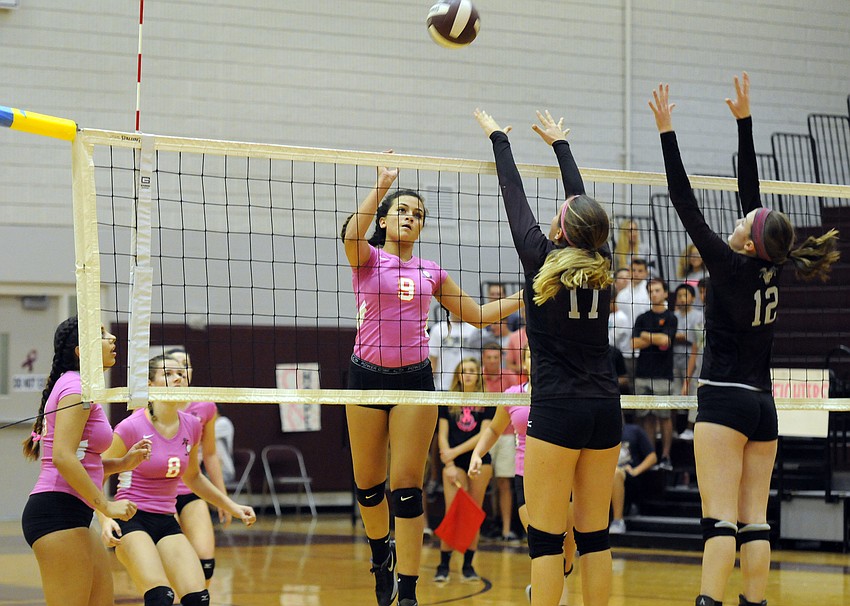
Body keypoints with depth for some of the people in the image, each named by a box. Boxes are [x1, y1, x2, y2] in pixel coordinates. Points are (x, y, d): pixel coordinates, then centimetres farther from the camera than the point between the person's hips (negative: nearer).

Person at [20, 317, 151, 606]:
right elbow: (62, 457, -21)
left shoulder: (77, 387, 19)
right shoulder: (76, 387, -10)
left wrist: (123, 463, 9)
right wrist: (106, 505, -19)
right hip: (57, 513, -10)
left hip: (74, 517, 10)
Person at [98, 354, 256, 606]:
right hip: (131, 520, -6)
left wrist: (232, 507, 19)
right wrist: (105, 519, -21)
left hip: (166, 522, 6)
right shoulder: (131, 427, -13)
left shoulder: (192, 426, 3)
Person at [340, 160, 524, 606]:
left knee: (407, 485, -5)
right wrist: (382, 184, -28)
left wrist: (526, 296, 11)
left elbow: (478, 315, 21)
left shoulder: (431, 271, 14)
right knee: (367, 482, 8)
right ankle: (380, 549, 38)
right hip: (368, 376, -2)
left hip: (415, 378, 2)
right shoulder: (367, 259, 2)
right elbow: (351, 235, -23)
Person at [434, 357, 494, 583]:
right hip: (454, 464, 0)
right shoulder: (448, 402, 7)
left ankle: (468, 566, 8)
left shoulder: (487, 403, 4)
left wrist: (456, 451, -12)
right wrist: (448, 464, -9)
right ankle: (443, 566, -6)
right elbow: (442, 435, 3)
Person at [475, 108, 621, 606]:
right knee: (595, 533, 8)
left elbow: (514, 197, 6)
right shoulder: (602, 268, 6)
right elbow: (583, 202, 20)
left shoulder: (544, 261, -6)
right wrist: (560, 143, 34)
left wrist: (498, 137, 21)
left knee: (546, 536, -4)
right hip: (606, 411, 5)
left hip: (557, 411, -5)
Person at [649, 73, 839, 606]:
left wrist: (667, 132, -9)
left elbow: (687, 207, -12)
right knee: (755, 521, 4)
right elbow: (751, 188, 10)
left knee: (721, 520, -14)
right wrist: (744, 120, 13)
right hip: (763, 406, 7)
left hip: (725, 402, -7)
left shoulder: (732, 267, -12)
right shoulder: (771, 269, 4)